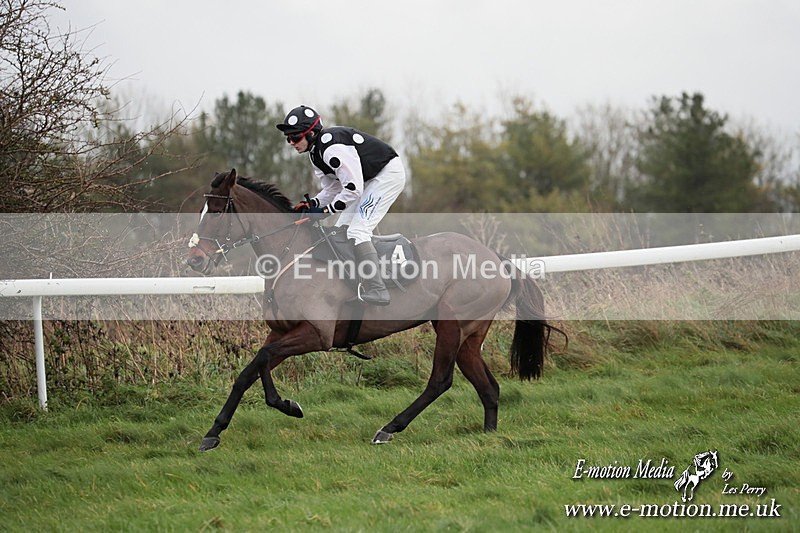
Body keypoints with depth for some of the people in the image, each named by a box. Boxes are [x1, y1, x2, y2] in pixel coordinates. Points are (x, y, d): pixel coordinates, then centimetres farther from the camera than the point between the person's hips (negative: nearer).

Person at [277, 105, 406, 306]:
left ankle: (376, 291, -25)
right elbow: (333, 189, 10)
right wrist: (311, 204, -7)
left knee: (357, 231, -20)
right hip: (369, 179, 11)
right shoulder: (316, 153, 5)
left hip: (389, 174, -11)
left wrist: (324, 210, -23)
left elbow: (353, 189, -29)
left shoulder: (332, 148, -29)